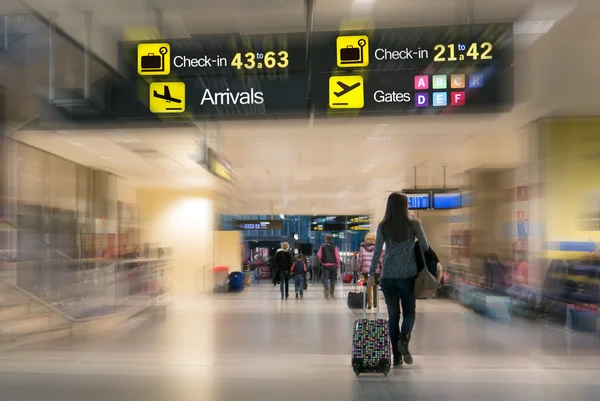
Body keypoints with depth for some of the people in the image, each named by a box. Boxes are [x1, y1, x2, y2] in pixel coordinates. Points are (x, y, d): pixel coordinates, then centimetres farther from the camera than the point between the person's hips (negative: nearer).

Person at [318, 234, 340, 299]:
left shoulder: (322, 246, -1)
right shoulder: (334, 246, -2)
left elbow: (319, 255, -4)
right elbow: (337, 256, -7)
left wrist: (321, 262, 13)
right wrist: (338, 265, 1)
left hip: (325, 265, -1)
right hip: (333, 265, 1)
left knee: (325, 278, -1)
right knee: (332, 279, 14)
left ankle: (327, 288, -30)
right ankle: (332, 293, 19)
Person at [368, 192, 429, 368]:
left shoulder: (383, 226, -1)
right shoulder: (414, 223, -4)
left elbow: (377, 252, 0)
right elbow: (425, 247, 2)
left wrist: (372, 274, 7)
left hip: (388, 276, 1)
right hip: (408, 275, -1)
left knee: (393, 315, 11)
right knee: (409, 312, 15)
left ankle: (397, 357, 11)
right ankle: (403, 340, -12)